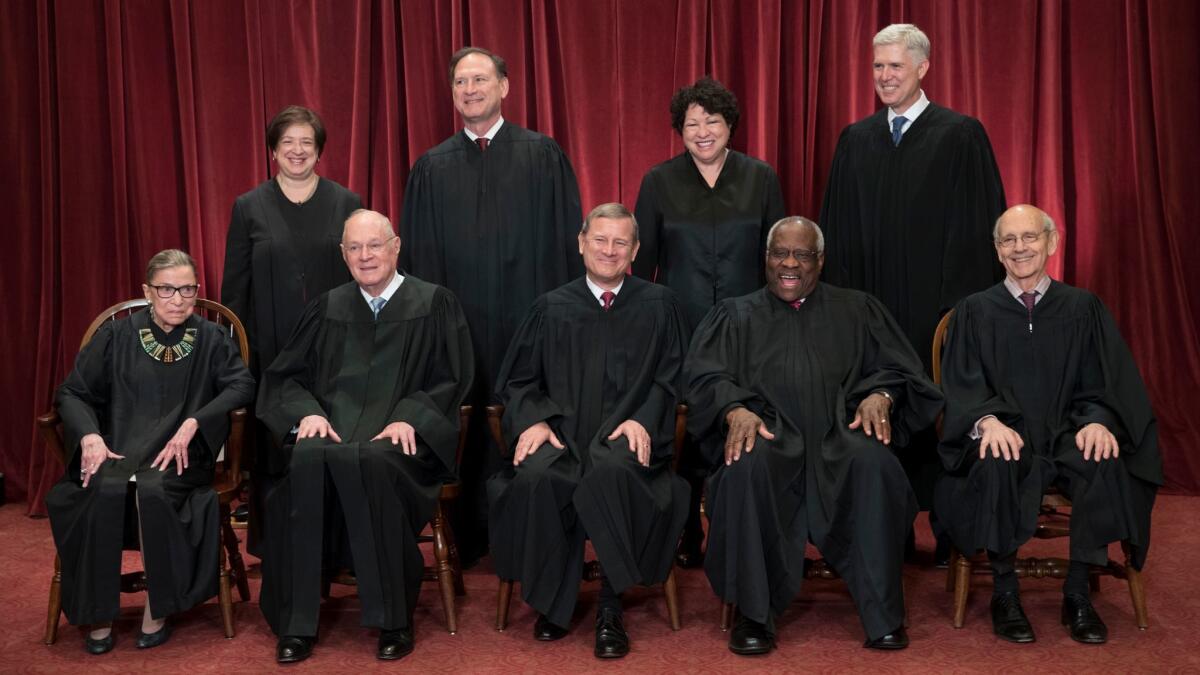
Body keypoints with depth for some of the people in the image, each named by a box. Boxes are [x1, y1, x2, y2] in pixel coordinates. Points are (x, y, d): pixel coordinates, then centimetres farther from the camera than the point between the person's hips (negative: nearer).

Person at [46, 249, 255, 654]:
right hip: (117, 450, 1)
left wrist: (193, 423, -18)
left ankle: (157, 612, -17)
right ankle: (99, 616, -17)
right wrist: (90, 436, -12)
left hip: (180, 455, -1)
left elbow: (242, 386, -4)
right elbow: (72, 392, 8)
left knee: (152, 489, -34)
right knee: (105, 489, -32)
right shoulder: (115, 337, 11)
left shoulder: (211, 340, 9)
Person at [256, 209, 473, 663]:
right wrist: (308, 411, -6)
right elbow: (286, 376, 16)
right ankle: (296, 622, -25)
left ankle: (394, 619, -23)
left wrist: (408, 418, -14)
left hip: (401, 437, -3)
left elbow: (451, 380, 3)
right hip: (330, 428, 3)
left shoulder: (434, 304, 9)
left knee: (368, 461, -38)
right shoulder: (328, 308, 18)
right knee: (307, 461, -33)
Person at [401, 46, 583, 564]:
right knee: (465, 431, 4)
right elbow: (418, 254, 11)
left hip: (529, 317, -2)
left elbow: (566, 238, 1)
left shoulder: (543, 155, 4)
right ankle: (468, 542, 18)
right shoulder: (431, 167, 11)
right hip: (458, 324, 2)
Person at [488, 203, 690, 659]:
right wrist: (533, 419, -6)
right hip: (561, 432, 2)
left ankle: (610, 608, -20)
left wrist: (643, 420, -11)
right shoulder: (552, 308, 17)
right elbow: (518, 380, 15)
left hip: (624, 436, -1)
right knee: (536, 477, -33)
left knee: (611, 473, -37)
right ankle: (552, 601, -11)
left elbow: (669, 378, 7)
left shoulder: (658, 305, 14)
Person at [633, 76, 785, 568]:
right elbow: (643, 260, 6)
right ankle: (687, 540, 19)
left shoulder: (760, 178, 4)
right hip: (679, 330, 0)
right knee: (683, 436, 4)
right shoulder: (659, 182, 3)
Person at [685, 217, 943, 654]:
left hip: (840, 433, 1)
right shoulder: (734, 315, 21)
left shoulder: (857, 310, 24)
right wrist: (735, 409, -16)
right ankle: (754, 614, -23)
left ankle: (882, 614, -22)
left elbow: (897, 367, 15)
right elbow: (705, 376, 6)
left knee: (874, 464, -34)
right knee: (748, 466, -36)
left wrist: (880, 394, -9)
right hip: (767, 432, 0)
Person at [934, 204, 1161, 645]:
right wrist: (988, 421, -21)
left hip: (1066, 435, 1)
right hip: (1006, 434, -1)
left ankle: (1077, 593, -17)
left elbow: (1107, 382, 6)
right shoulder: (975, 311, 9)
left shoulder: (1083, 307, 11)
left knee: (1105, 464, -32)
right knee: (995, 465, -35)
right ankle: (1005, 592, -19)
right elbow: (963, 385, 0)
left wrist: (1098, 420, -17)